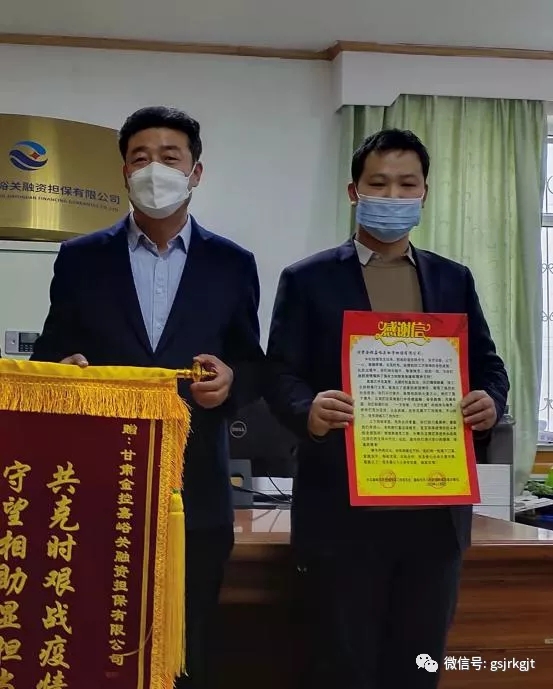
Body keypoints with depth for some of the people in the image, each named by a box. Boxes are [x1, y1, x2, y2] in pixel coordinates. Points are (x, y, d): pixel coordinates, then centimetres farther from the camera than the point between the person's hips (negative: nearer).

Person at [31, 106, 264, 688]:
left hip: (195, 493, 0)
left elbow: (254, 366, 8)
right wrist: (64, 369, -15)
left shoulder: (232, 264, 6)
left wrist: (231, 380, -14)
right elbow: (49, 360, 7)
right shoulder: (80, 259, 6)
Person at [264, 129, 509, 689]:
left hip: (435, 507, 3)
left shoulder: (454, 280, 12)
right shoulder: (308, 279, 2)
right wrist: (309, 410, -25)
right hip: (344, 507, -3)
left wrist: (490, 402, -10)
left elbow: (487, 366, 13)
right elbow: (279, 375, -3)